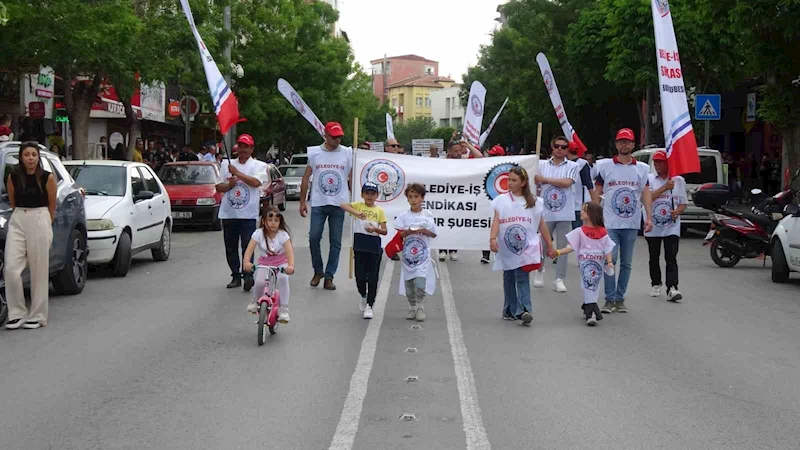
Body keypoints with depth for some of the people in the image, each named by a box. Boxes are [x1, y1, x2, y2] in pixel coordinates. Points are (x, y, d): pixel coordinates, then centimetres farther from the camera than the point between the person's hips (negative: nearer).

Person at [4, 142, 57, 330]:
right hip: (17, 222, 3)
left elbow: (52, 206, 7)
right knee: (11, 269, -8)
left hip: (39, 222, -2)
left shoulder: (47, 177, -4)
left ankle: (37, 315, 8)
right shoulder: (13, 177, 3)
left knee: (39, 271, 0)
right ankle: (17, 313, 3)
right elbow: (12, 202, 15)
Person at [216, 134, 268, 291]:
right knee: (230, 248, 7)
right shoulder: (226, 164, 15)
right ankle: (236, 276, 15)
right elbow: (218, 188, 13)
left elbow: (256, 182, -15)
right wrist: (229, 185, -7)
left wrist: (237, 173, -12)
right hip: (228, 213, 4)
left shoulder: (259, 166, 5)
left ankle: (248, 276, -14)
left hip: (248, 214, -4)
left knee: (247, 246, -12)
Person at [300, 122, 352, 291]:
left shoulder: (347, 153, 1)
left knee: (335, 242, 3)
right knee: (314, 238, -4)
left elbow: (351, 179, 7)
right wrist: (302, 202, 4)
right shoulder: (314, 152, 2)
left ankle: (329, 276, 11)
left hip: (339, 204, 0)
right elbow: (306, 178, 7)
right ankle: (318, 271, 16)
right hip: (318, 204, 0)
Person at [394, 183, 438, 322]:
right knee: (408, 282, 6)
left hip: (422, 253, -2)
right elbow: (398, 234, 0)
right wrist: (409, 231, -17)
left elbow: (434, 234, 4)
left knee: (420, 281, -14)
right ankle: (412, 307, 21)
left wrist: (424, 231, -14)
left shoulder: (428, 215, 1)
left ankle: (420, 306, 4)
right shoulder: (404, 216, 2)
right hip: (408, 253, 2)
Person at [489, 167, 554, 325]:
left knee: (522, 277, -13)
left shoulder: (534, 202, 5)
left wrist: (550, 245, 13)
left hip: (526, 248, -2)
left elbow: (541, 225, 11)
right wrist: (493, 238, -23)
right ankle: (510, 311, 21)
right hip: (506, 248, 2)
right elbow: (496, 221, -6)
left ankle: (524, 310, -20)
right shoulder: (501, 201, 3)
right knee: (509, 279, 11)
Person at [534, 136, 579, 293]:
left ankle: (559, 279, 8)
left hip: (564, 214, -1)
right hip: (545, 212, 1)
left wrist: (545, 179, -10)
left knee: (563, 247, 2)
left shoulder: (572, 166, 1)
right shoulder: (542, 165, 5)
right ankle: (539, 270, 32)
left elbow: (566, 182, -15)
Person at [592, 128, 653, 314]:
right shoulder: (604, 166, 3)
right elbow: (597, 192, 5)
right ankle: (610, 299, -2)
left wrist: (649, 217, -6)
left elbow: (646, 194, 4)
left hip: (631, 224, 2)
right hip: (609, 223, -2)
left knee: (626, 263, 8)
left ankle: (620, 298, 16)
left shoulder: (642, 168, 8)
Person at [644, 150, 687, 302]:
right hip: (653, 227, 1)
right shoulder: (649, 179, 2)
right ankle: (656, 285, 28)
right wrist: (665, 187, -19)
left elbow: (683, 203, 10)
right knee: (654, 258, 12)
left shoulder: (679, 180, 6)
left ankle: (672, 288, -20)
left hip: (672, 226, -1)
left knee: (671, 258, -12)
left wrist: (678, 211, -12)